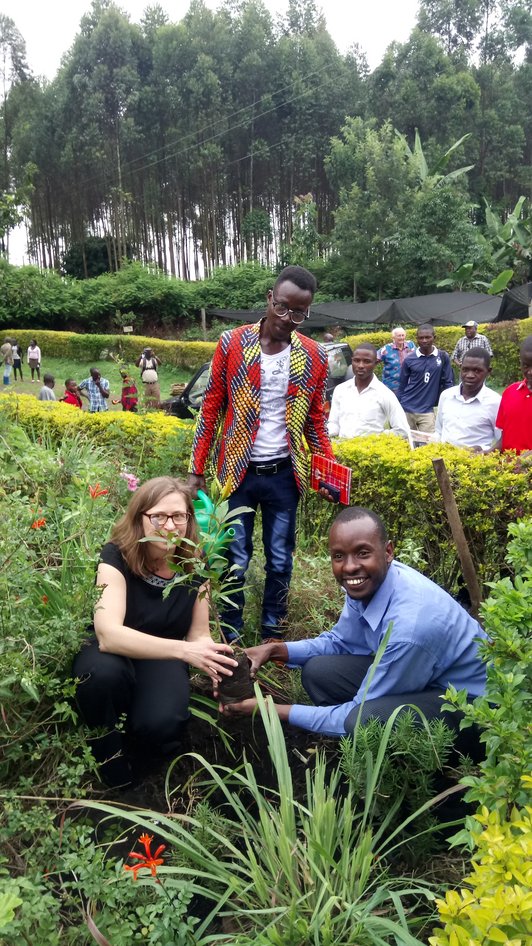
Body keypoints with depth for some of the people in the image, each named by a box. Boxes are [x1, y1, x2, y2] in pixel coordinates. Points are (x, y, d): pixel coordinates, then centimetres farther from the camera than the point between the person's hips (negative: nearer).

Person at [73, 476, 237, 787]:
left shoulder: (195, 563, -13)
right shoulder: (116, 556, -25)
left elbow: (199, 634, -6)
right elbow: (108, 634, -39)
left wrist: (215, 666, -31)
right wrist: (183, 649, -50)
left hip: (163, 658, 2)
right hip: (114, 654, -1)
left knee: (161, 724, -32)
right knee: (101, 671, -39)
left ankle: (135, 748, 7)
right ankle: (112, 759, -8)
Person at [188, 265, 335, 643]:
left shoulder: (314, 357, -2)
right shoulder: (232, 343, -6)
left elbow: (316, 421, 8)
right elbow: (211, 409, -2)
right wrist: (197, 469, -4)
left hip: (284, 474, 2)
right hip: (238, 471, -1)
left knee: (280, 561, 13)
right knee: (235, 561, 8)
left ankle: (273, 636, 31)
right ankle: (232, 638, 27)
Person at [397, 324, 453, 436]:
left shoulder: (443, 357, -2)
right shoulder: (409, 360, 0)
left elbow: (448, 383, 3)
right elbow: (402, 386, 7)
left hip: (427, 411, -1)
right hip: (406, 410, 1)